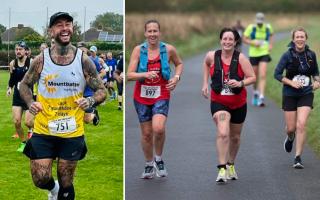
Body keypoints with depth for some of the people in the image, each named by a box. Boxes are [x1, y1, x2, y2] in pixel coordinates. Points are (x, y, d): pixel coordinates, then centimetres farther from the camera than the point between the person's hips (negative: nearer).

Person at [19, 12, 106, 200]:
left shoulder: (84, 61, -6)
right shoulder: (41, 60, -5)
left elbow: (101, 90, 2)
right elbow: (25, 85, 10)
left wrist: (90, 101, -20)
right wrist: (30, 103, -10)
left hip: (72, 133, 0)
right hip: (43, 131, 0)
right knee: (41, 179, -3)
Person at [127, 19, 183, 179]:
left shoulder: (168, 49, -3)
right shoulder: (138, 50, -5)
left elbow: (179, 64, 18)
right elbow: (129, 75, -10)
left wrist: (176, 77, 1)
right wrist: (146, 74, -26)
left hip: (161, 95, -1)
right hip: (142, 96, 1)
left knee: (158, 128, -23)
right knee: (146, 133, 9)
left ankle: (158, 159, 3)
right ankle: (149, 164, 31)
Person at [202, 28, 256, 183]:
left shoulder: (240, 58, -11)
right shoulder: (212, 56, -7)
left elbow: (252, 77, -10)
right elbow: (206, 64, 18)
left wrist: (240, 83, -28)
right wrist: (205, 83, 12)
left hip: (239, 103, 1)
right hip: (219, 102, -1)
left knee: (235, 137, 17)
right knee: (222, 134, -23)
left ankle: (231, 165, 41)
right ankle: (222, 169, -22)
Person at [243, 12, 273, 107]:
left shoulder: (268, 27, -1)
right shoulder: (251, 27, -8)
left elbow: (271, 35, 21)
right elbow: (244, 39, -3)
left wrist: (271, 44, 6)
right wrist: (253, 43, -19)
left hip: (264, 54, 0)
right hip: (253, 54, 0)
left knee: (262, 76, -15)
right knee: (255, 77, 12)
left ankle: (261, 97, -20)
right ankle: (255, 92, 40)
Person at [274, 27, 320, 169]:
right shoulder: (288, 55, -9)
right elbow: (277, 74, -7)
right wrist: (291, 83, -19)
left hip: (306, 95, 1)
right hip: (290, 95, -1)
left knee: (301, 125, -14)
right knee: (291, 128, 5)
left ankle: (298, 158, -6)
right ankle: (290, 137, 45)